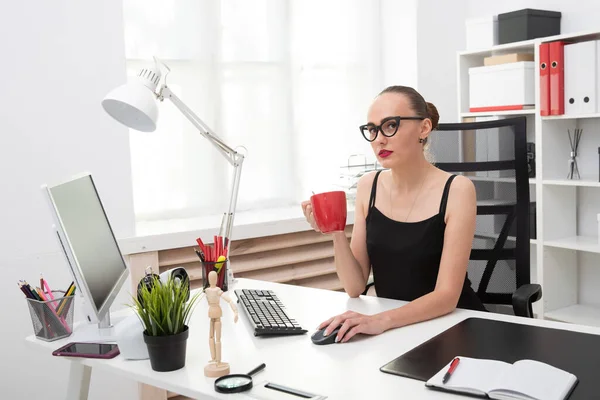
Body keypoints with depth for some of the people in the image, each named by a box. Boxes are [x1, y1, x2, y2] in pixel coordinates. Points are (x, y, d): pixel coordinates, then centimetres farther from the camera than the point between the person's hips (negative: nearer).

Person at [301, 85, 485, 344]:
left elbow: (447, 295, -17)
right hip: (394, 330, 4)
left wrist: (381, 320, -31)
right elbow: (355, 288, -2)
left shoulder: (456, 190, -13)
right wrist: (337, 234, -18)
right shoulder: (368, 186, -2)